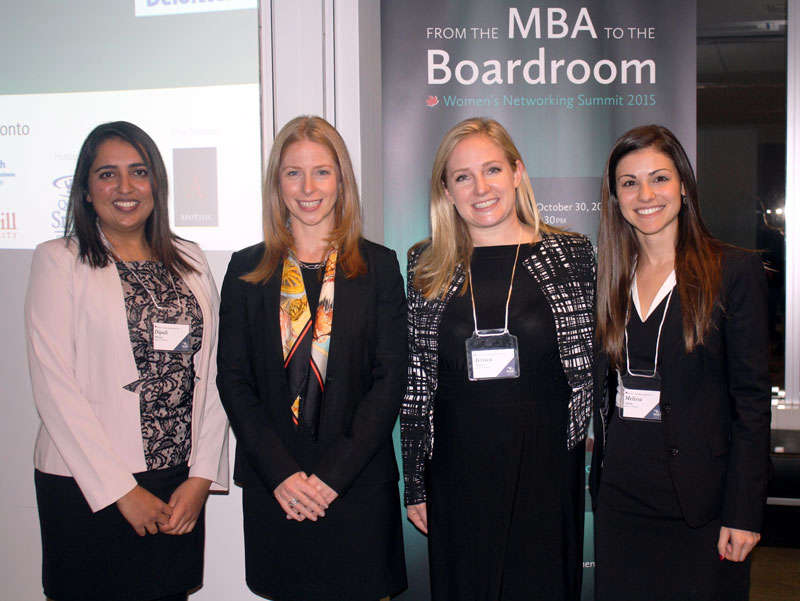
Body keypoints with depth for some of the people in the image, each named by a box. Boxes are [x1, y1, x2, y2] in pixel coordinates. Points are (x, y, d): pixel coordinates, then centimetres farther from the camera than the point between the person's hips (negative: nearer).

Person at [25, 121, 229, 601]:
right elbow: (54, 385, -9)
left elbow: (212, 372, 5)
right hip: (87, 489, -3)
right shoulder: (58, 261, -2)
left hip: (180, 486, 3)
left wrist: (202, 476, -3)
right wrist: (122, 490, -11)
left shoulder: (189, 260, 8)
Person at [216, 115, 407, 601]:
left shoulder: (378, 266, 1)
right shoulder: (247, 269, 5)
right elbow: (233, 379, 2)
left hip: (360, 484, -1)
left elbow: (390, 378, -3)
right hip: (272, 488, 1)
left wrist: (333, 473, -11)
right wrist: (280, 472, -9)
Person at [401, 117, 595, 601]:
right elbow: (415, 382, 5)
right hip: (457, 474, 1)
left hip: (546, 469, -1)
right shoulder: (427, 267, 3)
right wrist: (415, 483, 4)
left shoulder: (570, 255, 0)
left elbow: (591, 366, 4)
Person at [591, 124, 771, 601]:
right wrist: (600, 471, 6)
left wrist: (744, 511, -12)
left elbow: (753, 396, -8)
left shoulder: (735, 270, -6)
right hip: (621, 490, 4)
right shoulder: (612, 275, 7)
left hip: (699, 492, -4)